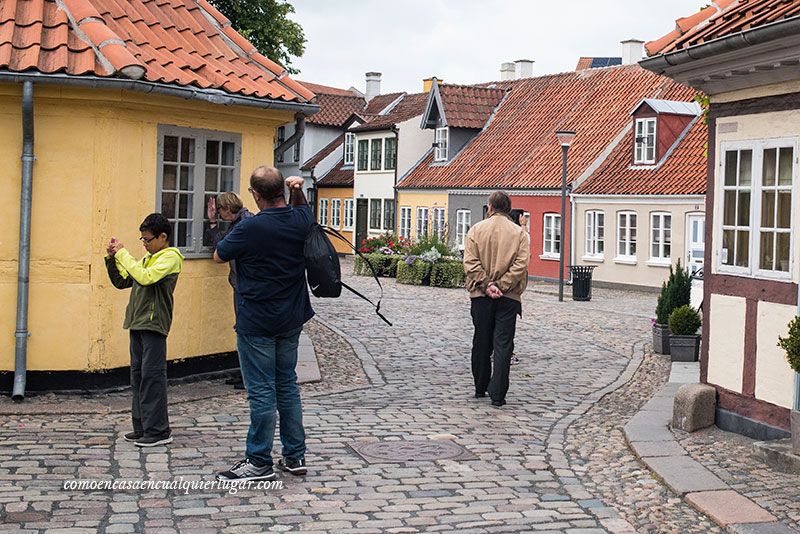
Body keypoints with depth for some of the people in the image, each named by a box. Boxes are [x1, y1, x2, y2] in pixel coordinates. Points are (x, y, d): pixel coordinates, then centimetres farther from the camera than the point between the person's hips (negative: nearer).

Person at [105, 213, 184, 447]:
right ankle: (142, 426, 18)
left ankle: (158, 430, -4)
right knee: (138, 375, 11)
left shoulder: (170, 257, -8)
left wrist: (123, 254, -16)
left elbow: (145, 278, -24)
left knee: (152, 376, -8)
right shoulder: (148, 258, 18)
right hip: (138, 325, 9)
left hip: (154, 325, -9)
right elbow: (121, 282, 21)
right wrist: (112, 258, 8)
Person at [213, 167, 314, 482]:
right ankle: (295, 456, 20)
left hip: (257, 323, -7)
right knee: (288, 385, 15)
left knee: (262, 391, -2)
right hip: (291, 320, 7)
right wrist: (298, 191, 5)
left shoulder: (250, 228, -19)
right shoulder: (301, 220, -1)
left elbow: (219, 256, -3)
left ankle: (259, 463, 5)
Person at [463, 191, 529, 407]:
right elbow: (521, 265, -10)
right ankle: (497, 394, -5)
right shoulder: (519, 233, -1)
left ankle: (480, 388, 22)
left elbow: (470, 262, -8)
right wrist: (501, 286, -10)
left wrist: (487, 284, -9)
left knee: (481, 343, 12)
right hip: (508, 298, -1)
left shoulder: (477, 230, 0)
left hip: (481, 296, 1)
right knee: (503, 345, 1)